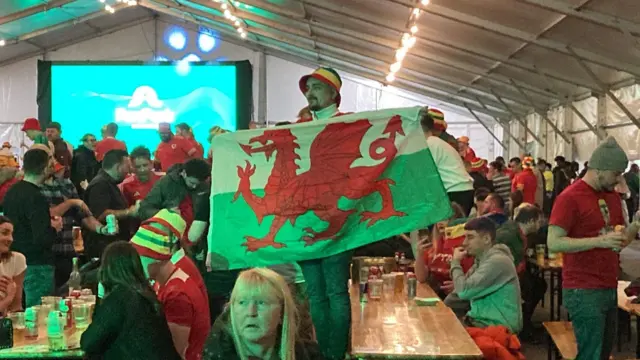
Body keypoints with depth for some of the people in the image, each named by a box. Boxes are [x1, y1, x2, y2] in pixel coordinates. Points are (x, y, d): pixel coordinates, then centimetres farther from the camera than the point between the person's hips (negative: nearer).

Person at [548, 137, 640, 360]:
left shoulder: (612, 196, 11)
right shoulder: (570, 198, -13)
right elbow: (554, 243, -19)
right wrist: (600, 241, -24)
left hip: (610, 289, 8)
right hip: (584, 291, -8)